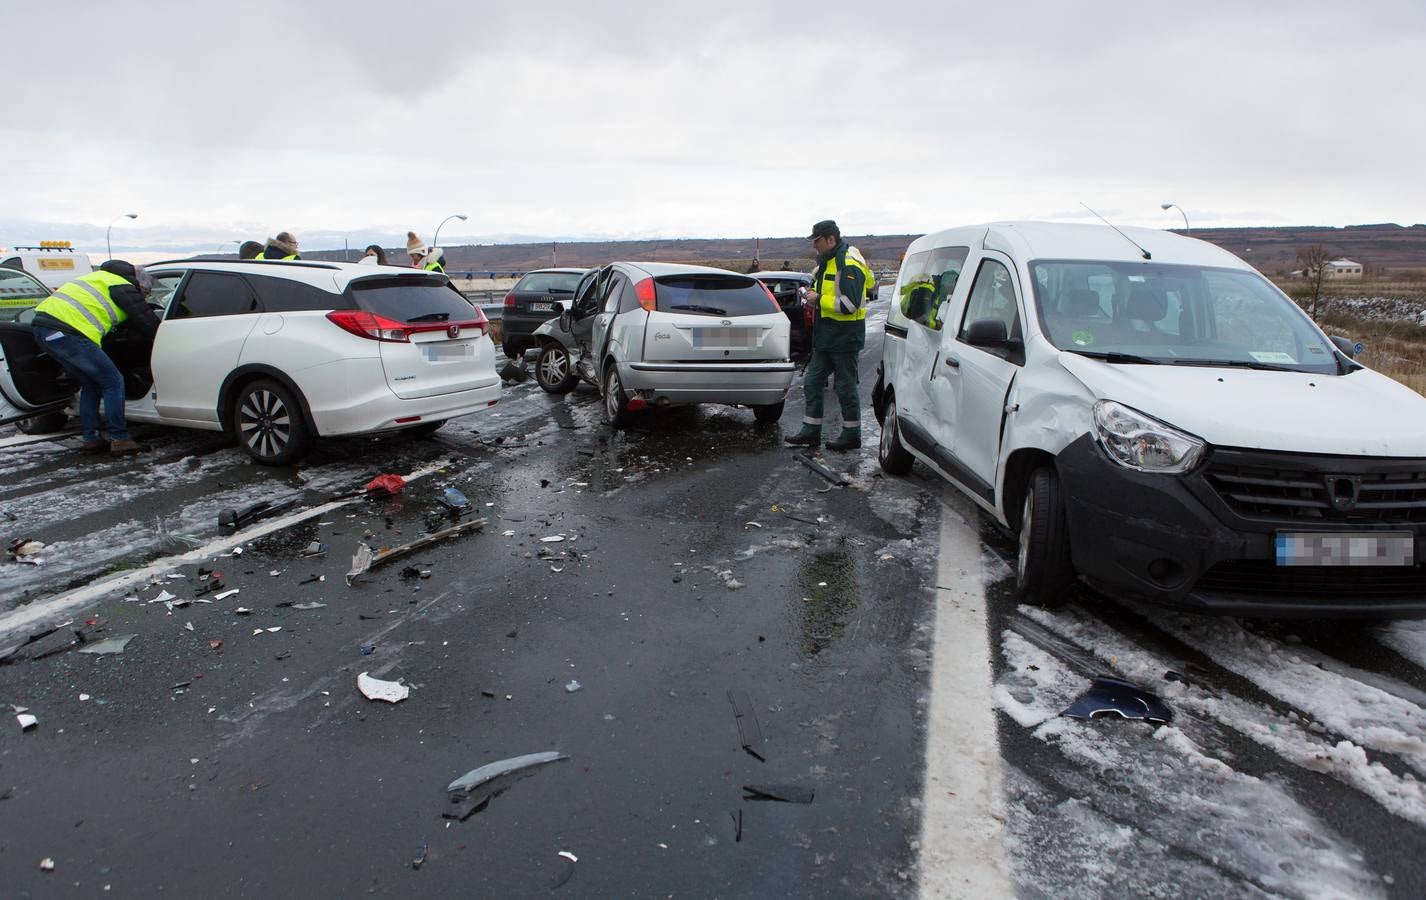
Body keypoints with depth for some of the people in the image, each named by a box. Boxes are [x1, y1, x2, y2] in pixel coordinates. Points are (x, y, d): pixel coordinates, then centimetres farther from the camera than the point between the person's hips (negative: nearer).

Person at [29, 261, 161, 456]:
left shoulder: (103, 279, 30)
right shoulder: (124, 287, 1)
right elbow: (146, 319, 2)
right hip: (65, 331, -10)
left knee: (91, 384, 19)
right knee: (113, 382, -2)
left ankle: (91, 439, 21)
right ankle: (119, 439, -1)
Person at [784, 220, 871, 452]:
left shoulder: (849, 265, -18)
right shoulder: (828, 262, 13)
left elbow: (849, 304, -26)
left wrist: (819, 300, -18)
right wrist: (813, 295, 6)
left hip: (845, 336, -10)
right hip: (826, 335, 10)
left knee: (845, 387, 0)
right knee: (812, 382, 11)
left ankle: (852, 436, 12)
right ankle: (811, 432, 18)